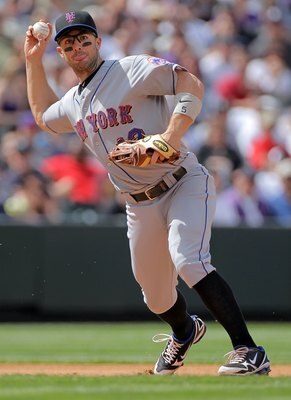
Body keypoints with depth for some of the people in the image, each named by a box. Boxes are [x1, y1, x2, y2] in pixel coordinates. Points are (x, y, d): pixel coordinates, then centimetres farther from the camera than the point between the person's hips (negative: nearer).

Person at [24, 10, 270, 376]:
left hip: (184, 185, -7)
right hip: (140, 205, 7)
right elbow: (43, 116, 35)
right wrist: (33, 61, 25)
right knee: (155, 294, 14)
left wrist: (173, 133, -32)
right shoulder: (73, 103, 13)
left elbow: (191, 86, -18)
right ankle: (184, 332, 50)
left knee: (187, 261, -30)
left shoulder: (132, 70, -10)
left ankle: (249, 352, -34)